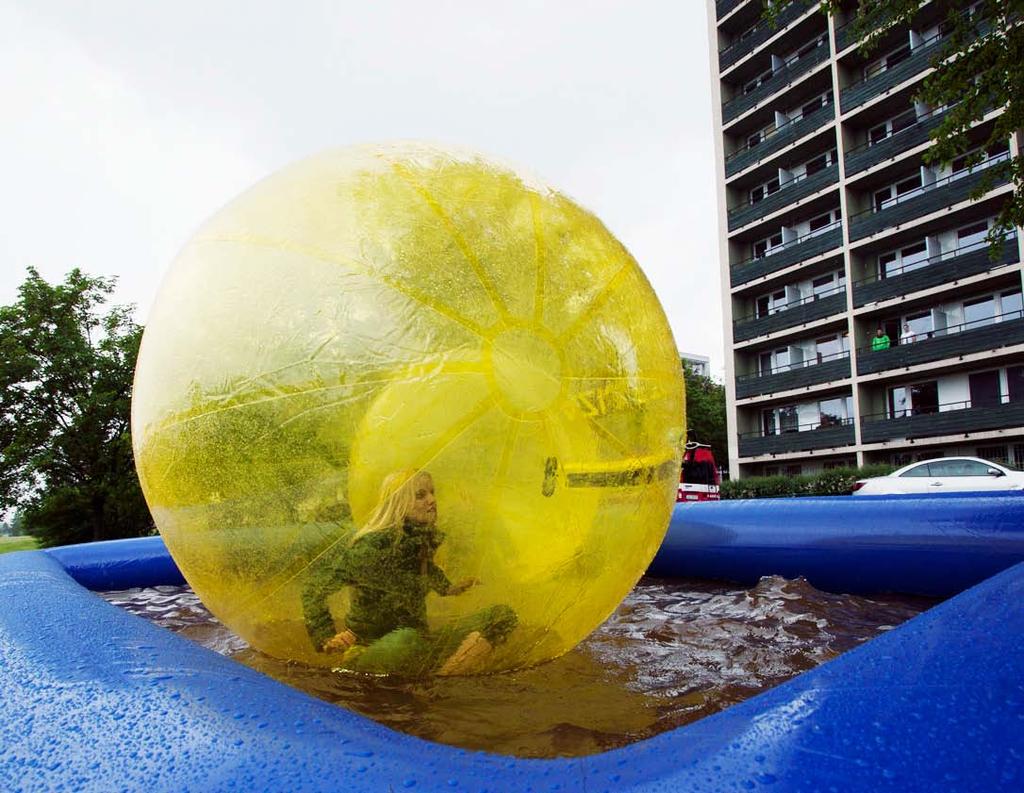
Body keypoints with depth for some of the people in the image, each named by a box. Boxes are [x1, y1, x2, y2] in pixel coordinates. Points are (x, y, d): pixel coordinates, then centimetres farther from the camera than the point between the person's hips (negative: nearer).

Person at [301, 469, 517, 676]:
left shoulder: (428, 539, 5)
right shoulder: (372, 545, -17)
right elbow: (314, 589, -14)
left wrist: (447, 588, 29)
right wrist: (327, 640, -20)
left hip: (415, 647, 8)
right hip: (369, 655, -8)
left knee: (502, 617, -12)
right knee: (408, 639, -46)